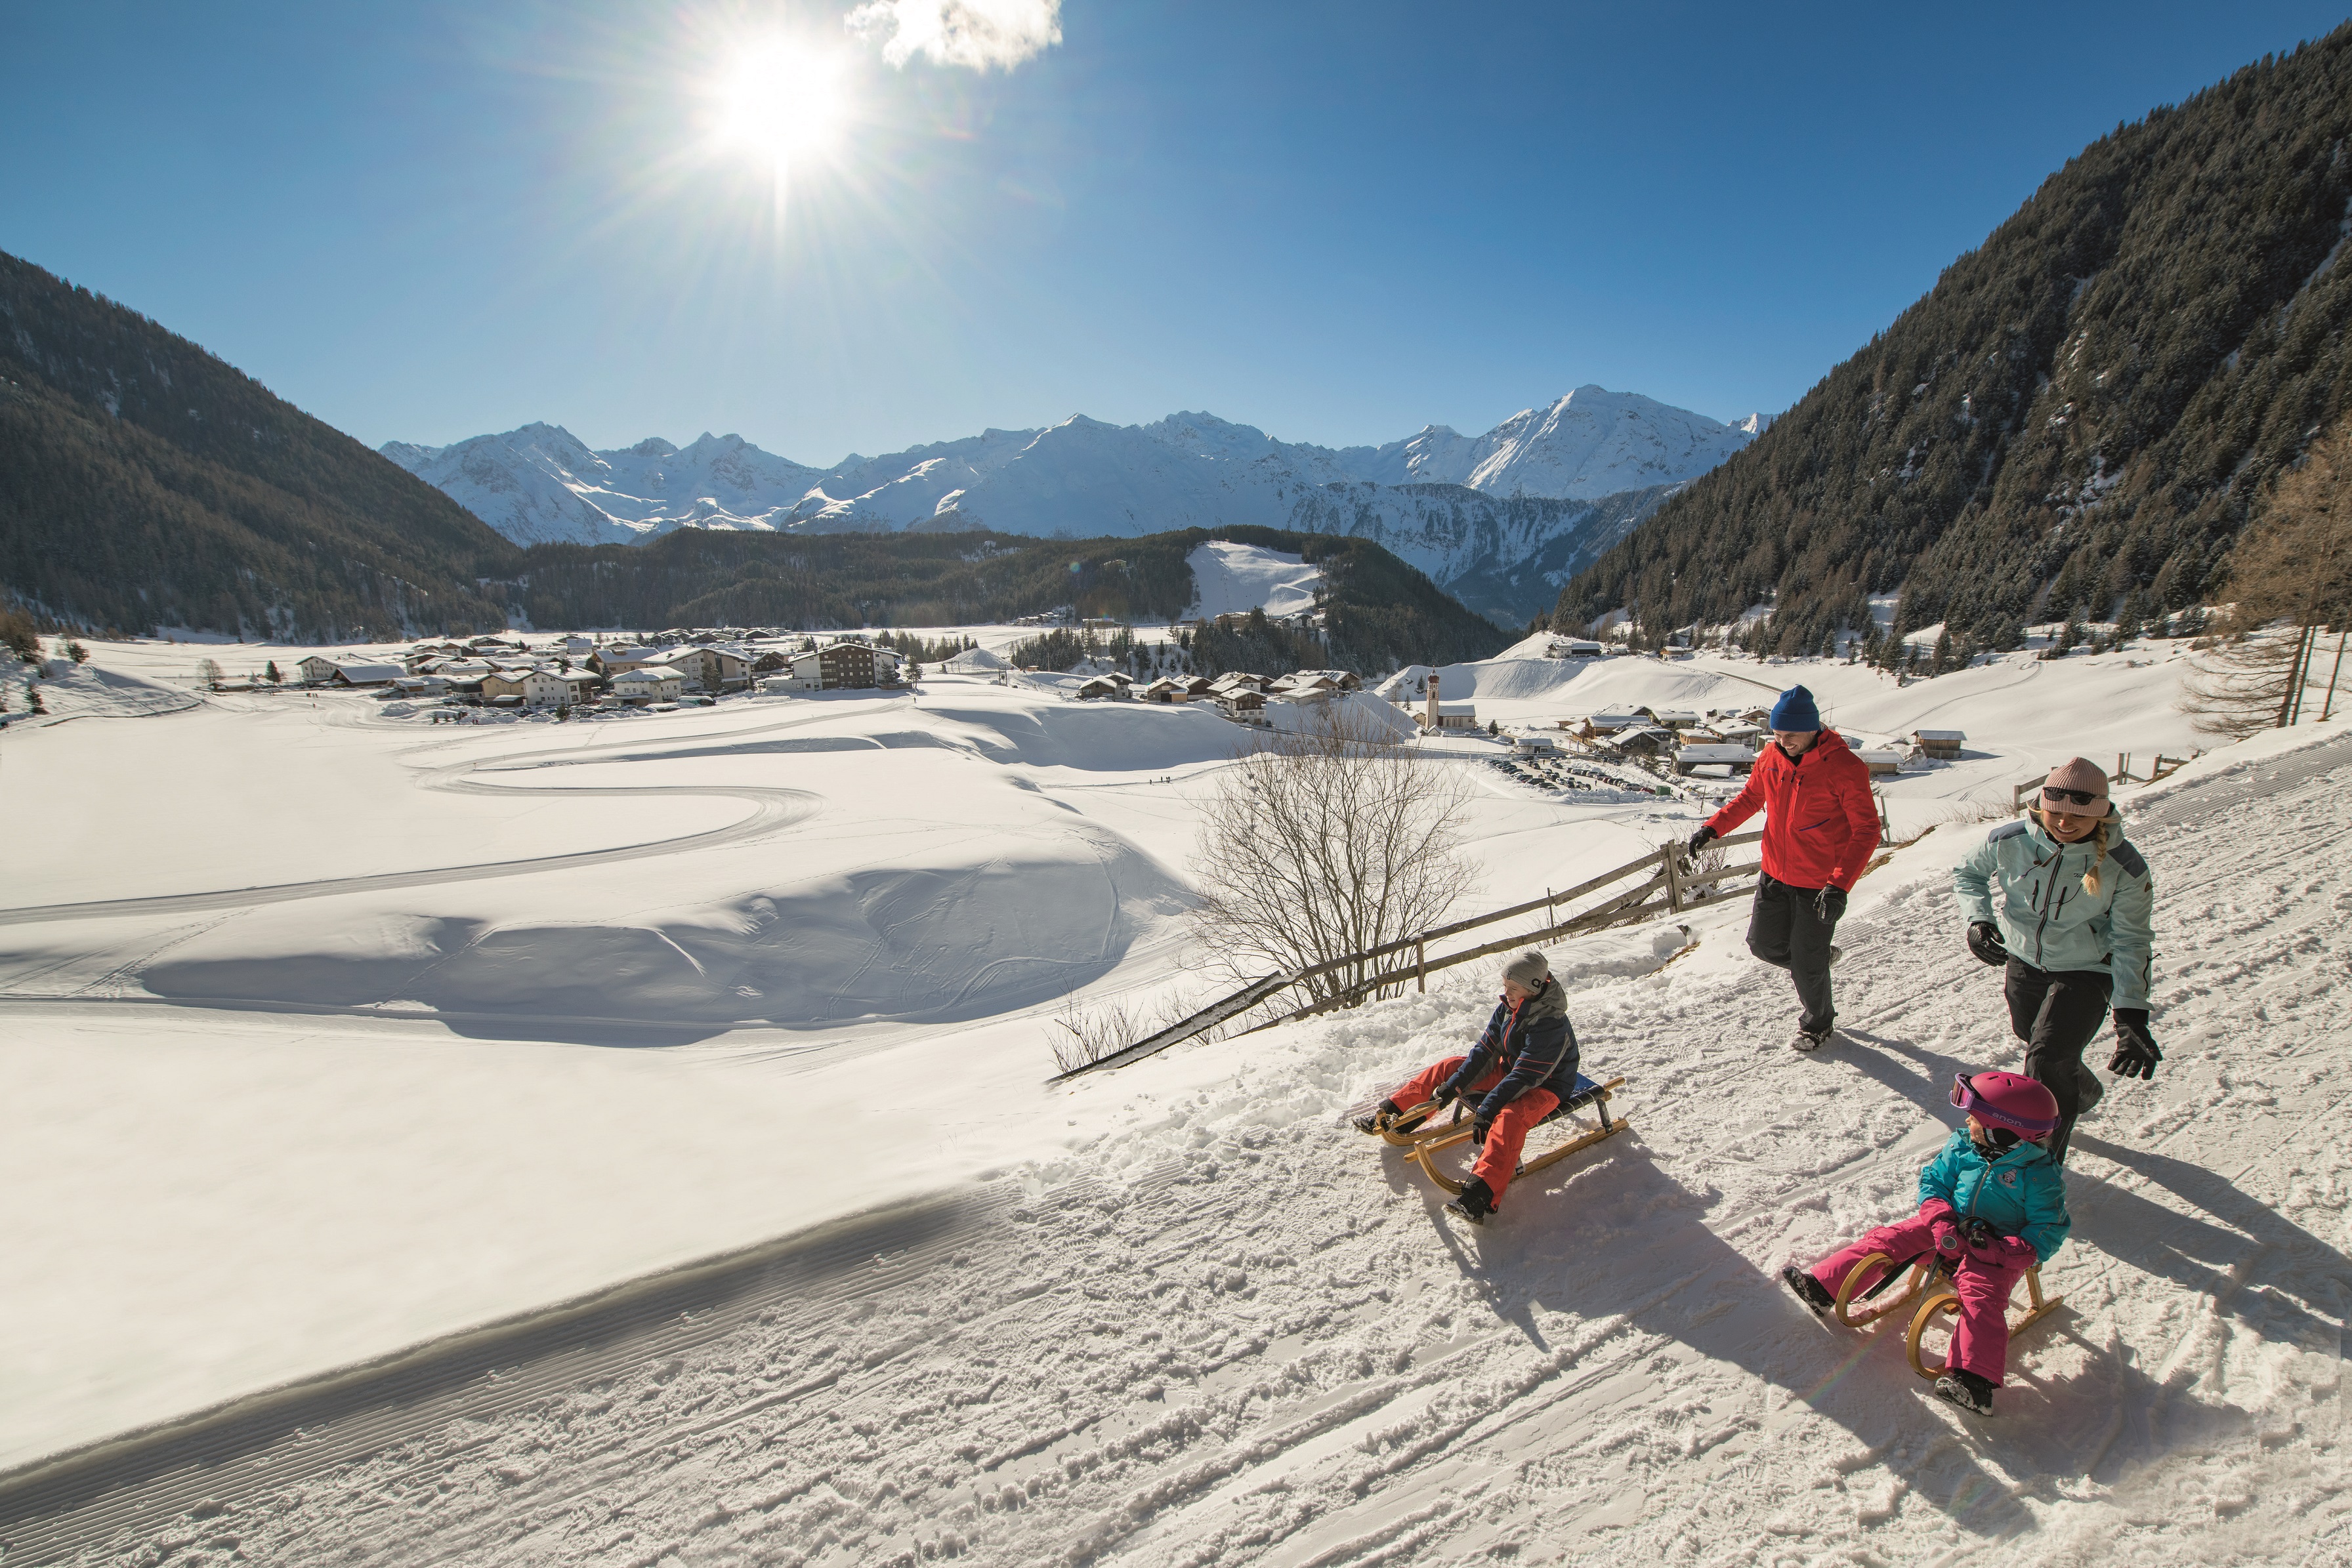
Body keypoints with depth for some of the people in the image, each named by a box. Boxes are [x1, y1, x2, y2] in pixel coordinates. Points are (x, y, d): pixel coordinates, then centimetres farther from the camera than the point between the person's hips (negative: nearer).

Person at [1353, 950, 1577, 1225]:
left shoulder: (1550, 1025, -29)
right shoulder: (1507, 1008, -4)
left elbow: (1524, 1077, -31)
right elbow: (1486, 1050, 1)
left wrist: (1486, 1111, -33)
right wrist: (1454, 1085, -4)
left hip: (1545, 1087, -9)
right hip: (1508, 1071, 9)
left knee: (1510, 1117, -40)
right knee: (1448, 1067, 3)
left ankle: (1482, 1193, -56)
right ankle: (1393, 1115, 13)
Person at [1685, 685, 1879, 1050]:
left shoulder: (1844, 767, -20)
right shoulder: (1771, 757, -3)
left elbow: (1867, 831, -18)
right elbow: (1750, 798, 14)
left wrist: (1840, 884, -29)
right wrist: (1712, 828, 0)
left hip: (1819, 885, -5)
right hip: (1774, 875, 5)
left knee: (1807, 964, 6)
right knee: (1763, 944, 12)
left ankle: (1818, 1023, 33)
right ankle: (1817, 959, 42)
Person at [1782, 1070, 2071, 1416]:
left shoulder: (2040, 1175, -14)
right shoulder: (1961, 1147, -1)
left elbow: (2050, 1230, -11)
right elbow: (1932, 1181, 4)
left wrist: (2007, 1251, -26)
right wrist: (1942, 1222, -15)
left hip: (1996, 1249, -5)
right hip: (1950, 1230, 5)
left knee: (1981, 1297, -29)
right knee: (1885, 1239, -9)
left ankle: (1974, 1379, -40)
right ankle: (1822, 1287, -8)